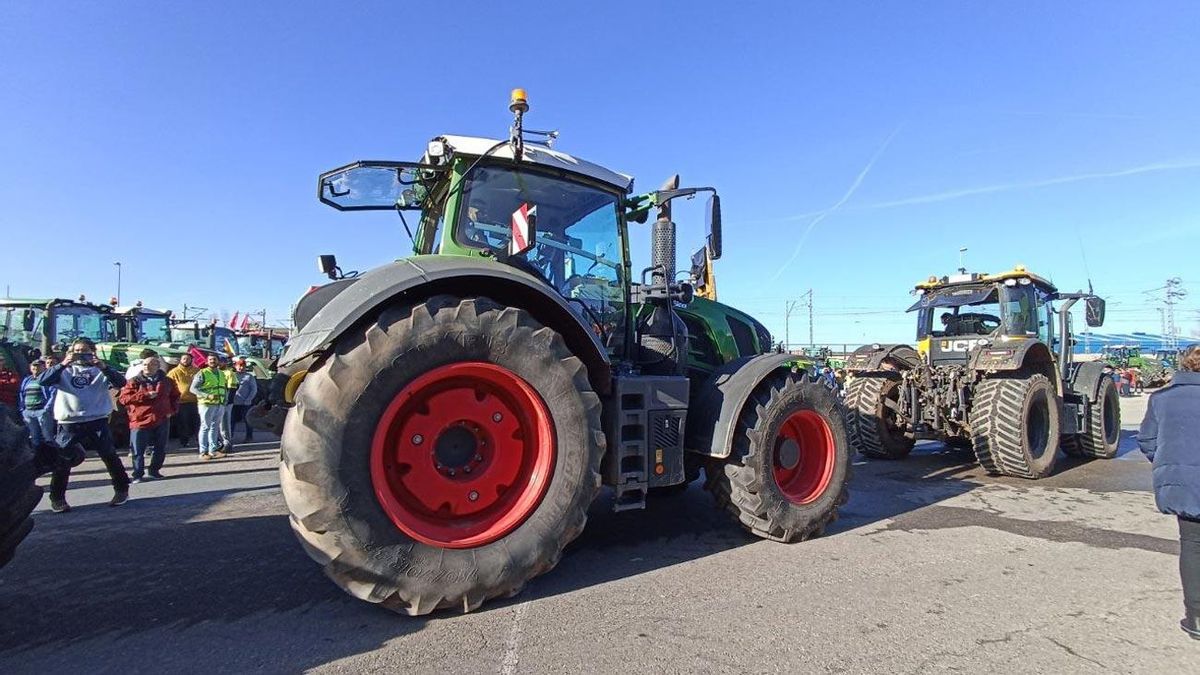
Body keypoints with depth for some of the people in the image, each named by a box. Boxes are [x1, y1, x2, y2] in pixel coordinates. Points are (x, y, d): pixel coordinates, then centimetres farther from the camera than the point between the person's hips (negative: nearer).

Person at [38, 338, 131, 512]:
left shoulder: (100, 369, 7)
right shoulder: (64, 371, 10)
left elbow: (121, 382, -8)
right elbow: (43, 381, -6)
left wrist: (103, 366, -20)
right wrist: (63, 364, -16)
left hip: (97, 421, -1)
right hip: (69, 423, 1)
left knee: (110, 457, 5)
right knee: (62, 461, 3)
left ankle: (121, 490, 17)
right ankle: (57, 498, 17)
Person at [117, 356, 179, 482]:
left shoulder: (166, 382, 8)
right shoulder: (134, 382, -1)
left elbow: (175, 396, 22)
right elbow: (123, 398, -11)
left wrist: (172, 410, 7)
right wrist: (145, 395, -20)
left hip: (162, 421, 3)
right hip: (140, 420, -3)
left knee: (160, 449, 11)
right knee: (138, 451, 0)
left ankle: (154, 470, 27)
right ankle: (138, 474, 13)